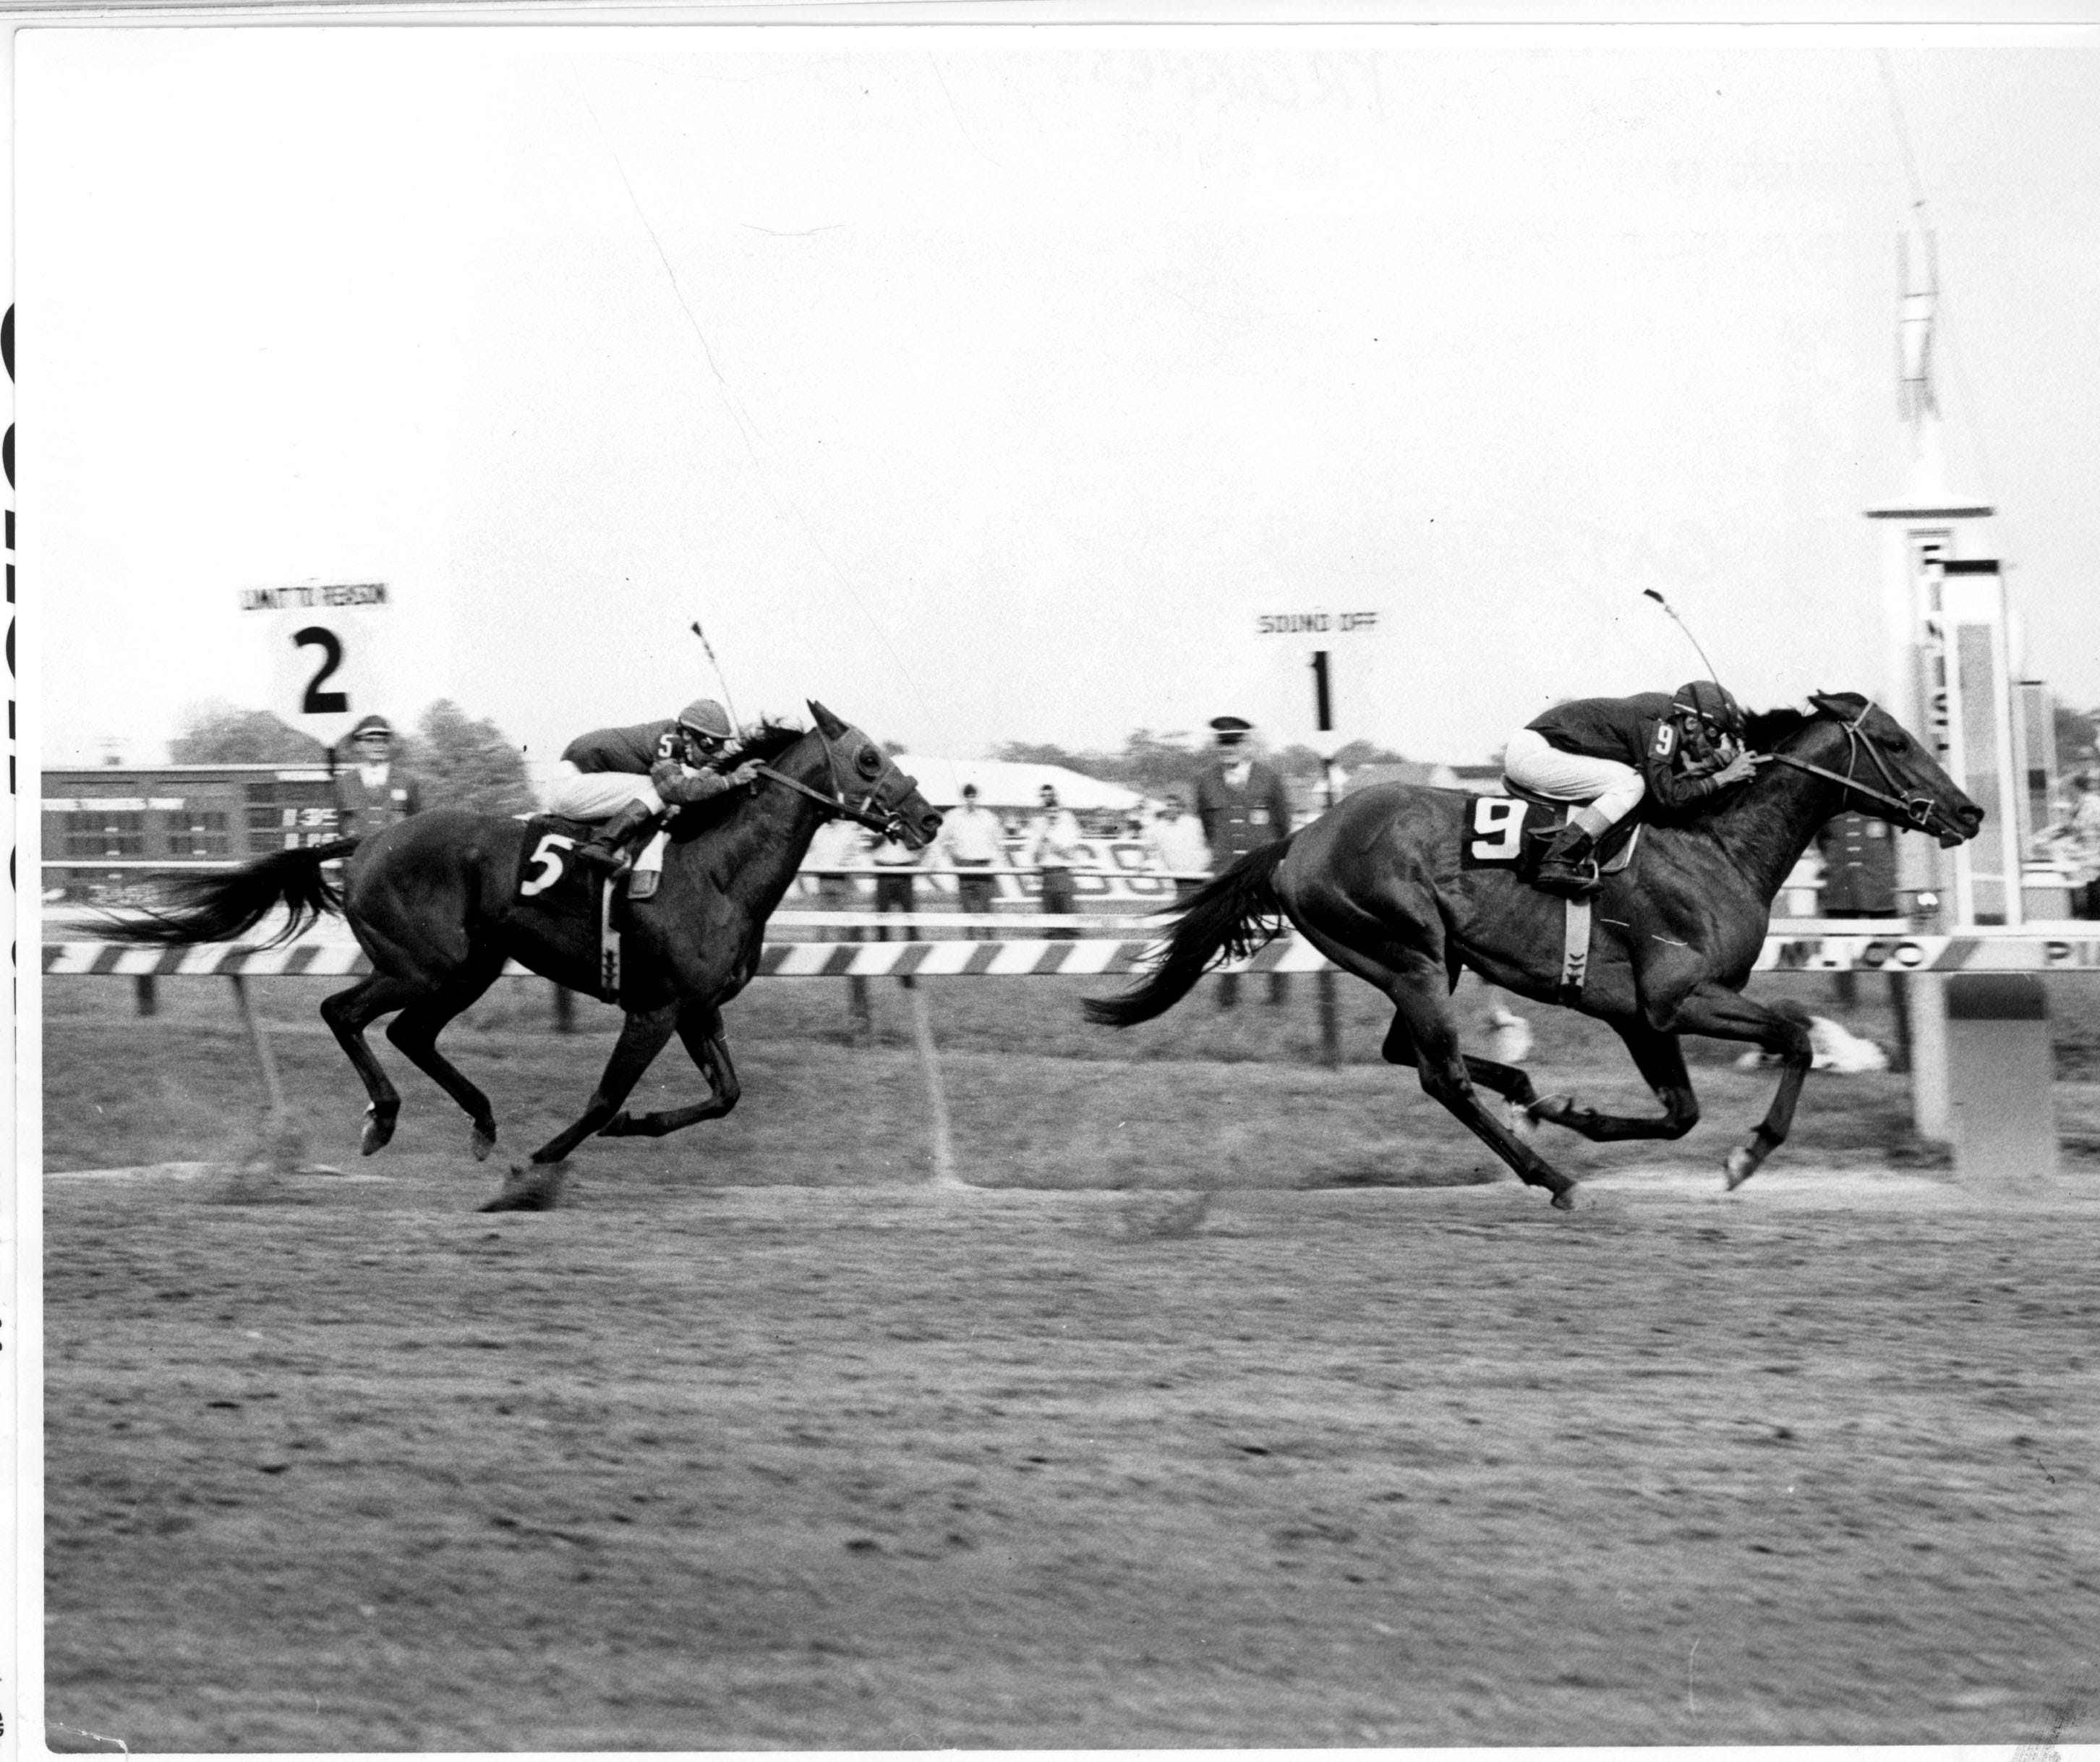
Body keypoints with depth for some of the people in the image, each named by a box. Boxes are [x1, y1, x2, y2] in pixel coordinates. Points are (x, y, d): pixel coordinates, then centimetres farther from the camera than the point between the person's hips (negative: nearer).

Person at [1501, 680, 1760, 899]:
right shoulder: (1659, 723, -17)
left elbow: (1661, 783, 14)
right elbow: (1669, 797, -20)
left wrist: (1708, 767, 2)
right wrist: (1724, 778, -12)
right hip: (1531, 753, -10)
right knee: (1630, 784, -17)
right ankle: (1557, 863, -25)